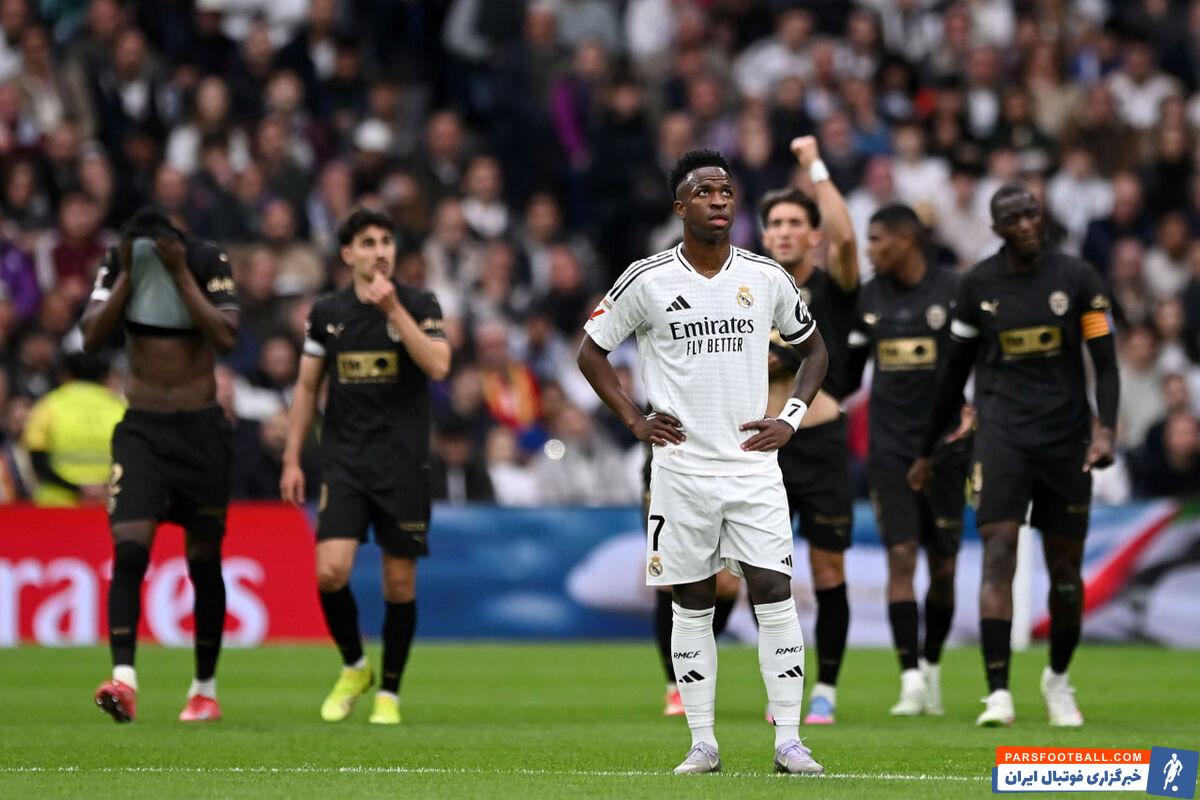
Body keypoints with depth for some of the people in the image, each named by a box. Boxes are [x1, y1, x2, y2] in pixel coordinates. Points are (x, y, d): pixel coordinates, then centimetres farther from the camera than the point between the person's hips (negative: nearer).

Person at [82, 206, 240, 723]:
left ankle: (205, 689, 21)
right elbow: (92, 339, -10)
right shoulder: (117, 265, -2)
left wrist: (181, 273, -21)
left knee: (204, 562, 7)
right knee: (129, 550, -18)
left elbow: (226, 338, -20)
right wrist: (126, 274, -15)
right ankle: (123, 680, -25)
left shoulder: (208, 263, -8)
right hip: (141, 428, 1)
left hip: (201, 429, -1)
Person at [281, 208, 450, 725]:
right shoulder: (326, 312, 6)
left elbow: (438, 366, -17)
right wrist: (291, 459, 10)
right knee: (330, 571, -13)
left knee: (400, 580, 1)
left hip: (404, 465, -1)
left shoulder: (419, 305, -1)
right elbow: (307, 386, 14)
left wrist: (394, 309, -20)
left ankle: (389, 692, 16)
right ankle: (353, 668, 11)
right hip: (344, 464, 1)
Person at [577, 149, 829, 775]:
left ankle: (788, 740, -3)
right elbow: (590, 351, 8)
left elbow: (813, 349, 18)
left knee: (774, 594, -6)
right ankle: (702, 742, 10)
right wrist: (635, 421, 0)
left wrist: (791, 418, 5)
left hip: (753, 463, 1)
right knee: (692, 604, 3)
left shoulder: (766, 278, 4)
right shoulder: (647, 280, -2)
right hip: (682, 466, -1)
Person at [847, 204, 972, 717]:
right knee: (901, 556, -10)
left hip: (943, 445, -2)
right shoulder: (868, 298, 7)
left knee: (944, 566, 4)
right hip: (890, 447, 2)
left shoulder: (954, 291, -5)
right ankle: (911, 681, -12)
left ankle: (931, 665, 24)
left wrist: (975, 410, -16)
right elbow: (849, 371, 17)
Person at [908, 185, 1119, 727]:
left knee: (1065, 566, 7)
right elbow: (955, 372, 13)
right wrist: (927, 452, 18)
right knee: (998, 553, -16)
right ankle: (998, 693, -20)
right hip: (1002, 434, -1)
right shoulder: (978, 285, 3)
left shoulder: (1077, 278, 1)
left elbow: (1105, 363, 2)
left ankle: (1058, 679, 31)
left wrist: (1105, 429, -15)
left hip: (1065, 438, 1)